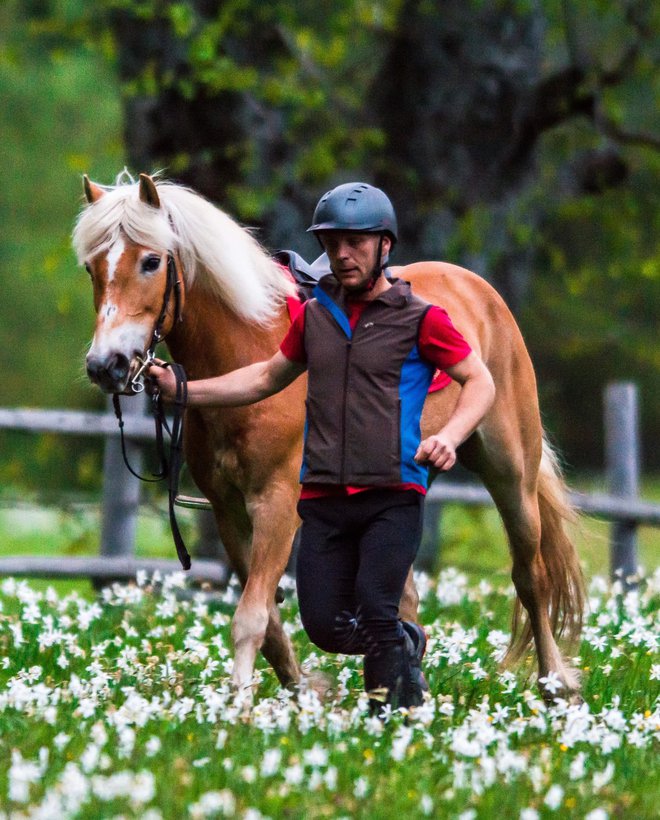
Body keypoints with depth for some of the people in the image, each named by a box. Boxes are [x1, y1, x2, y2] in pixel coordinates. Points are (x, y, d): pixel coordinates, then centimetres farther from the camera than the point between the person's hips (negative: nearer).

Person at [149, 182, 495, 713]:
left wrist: (449, 437, -17)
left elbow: (480, 382, 2)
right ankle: (405, 644, 31)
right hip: (324, 498, 5)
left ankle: (395, 712, 1)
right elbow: (269, 377, 26)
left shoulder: (420, 319, -2)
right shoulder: (315, 316, 13)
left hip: (392, 495, -5)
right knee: (326, 626, 1)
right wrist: (184, 390, 18)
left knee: (374, 614, -18)